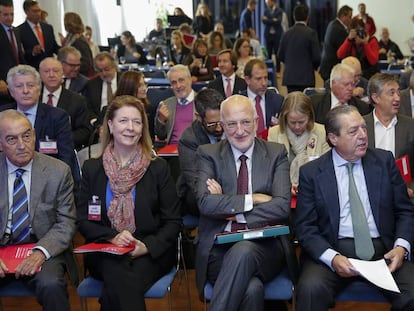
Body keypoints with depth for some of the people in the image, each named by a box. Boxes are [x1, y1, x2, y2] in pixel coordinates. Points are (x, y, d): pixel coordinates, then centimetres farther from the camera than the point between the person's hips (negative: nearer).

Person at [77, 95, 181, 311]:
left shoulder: (158, 168, 7)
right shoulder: (92, 168, 10)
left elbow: (173, 222, 3)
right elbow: (83, 221, 6)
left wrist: (147, 245, -15)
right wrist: (113, 237, -14)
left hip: (151, 253, -1)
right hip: (104, 251, 1)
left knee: (118, 285, -31)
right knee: (118, 274, -33)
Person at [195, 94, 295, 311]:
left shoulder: (276, 153, 8)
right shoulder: (208, 154, 7)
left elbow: (282, 206, -6)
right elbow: (205, 203, -9)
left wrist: (227, 207, -9)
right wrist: (253, 199, -10)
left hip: (265, 246, 1)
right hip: (219, 249, -1)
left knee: (243, 251, -35)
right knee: (251, 289, -32)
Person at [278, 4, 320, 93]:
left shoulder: (286, 33, 3)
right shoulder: (311, 33, -8)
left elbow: (280, 56, 9)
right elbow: (316, 57, -8)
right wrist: (314, 67, 13)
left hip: (289, 77, 4)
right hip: (306, 78, -4)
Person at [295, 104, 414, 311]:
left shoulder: (384, 161, 10)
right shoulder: (311, 172, 3)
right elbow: (305, 227, 0)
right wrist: (332, 258, -17)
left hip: (382, 249, 3)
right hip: (333, 249, -2)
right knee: (311, 288, -32)